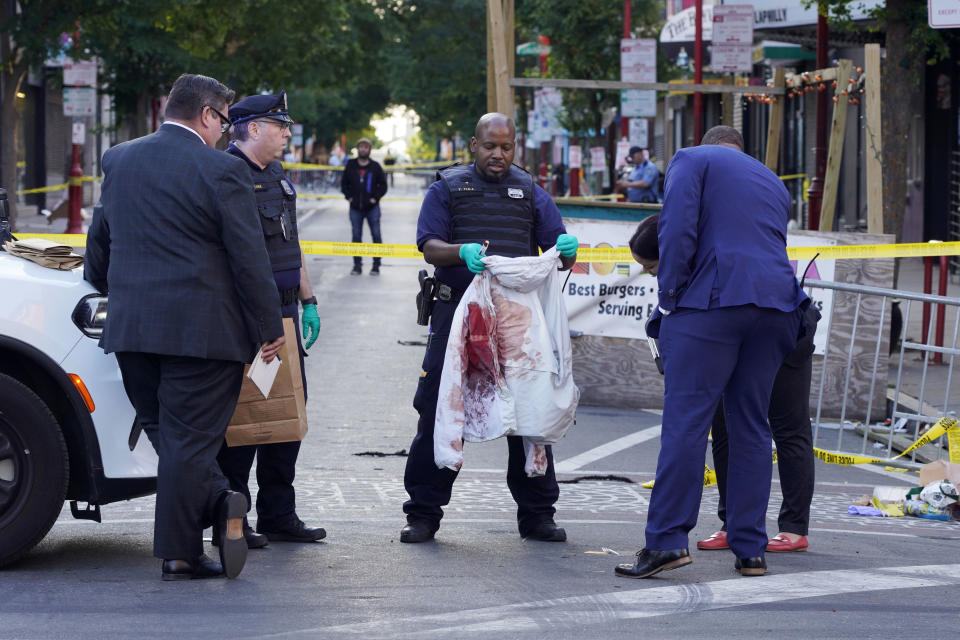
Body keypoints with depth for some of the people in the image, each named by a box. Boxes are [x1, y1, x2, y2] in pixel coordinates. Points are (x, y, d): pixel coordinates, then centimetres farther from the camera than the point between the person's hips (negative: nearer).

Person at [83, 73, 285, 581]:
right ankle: (179, 554, 1)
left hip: (130, 328, 5)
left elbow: (98, 242, 18)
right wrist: (269, 326, -1)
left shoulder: (119, 160, 8)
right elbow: (249, 257, -9)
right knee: (189, 438, -1)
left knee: (163, 432, 16)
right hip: (201, 327, -5)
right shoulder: (221, 171, -10)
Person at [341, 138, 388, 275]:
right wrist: (348, 196, 1)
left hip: (372, 207, -1)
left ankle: (376, 265, 7)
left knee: (376, 235, -1)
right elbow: (344, 183, 14)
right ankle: (357, 265, 10)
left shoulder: (375, 166, 0)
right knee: (356, 236, 4)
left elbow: (383, 185, 6)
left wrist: (375, 197, -5)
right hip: (355, 208, 1)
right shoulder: (351, 165, 4)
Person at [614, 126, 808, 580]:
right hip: (775, 304, 5)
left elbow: (677, 228, -5)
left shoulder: (692, 160, 10)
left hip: (713, 300, -5)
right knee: (751, 427, 8)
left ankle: (667, 539, -14)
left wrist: (668, 299, -3)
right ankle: (751, 550, 7)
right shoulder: (772, 182, 28)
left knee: (686, 420, -8)